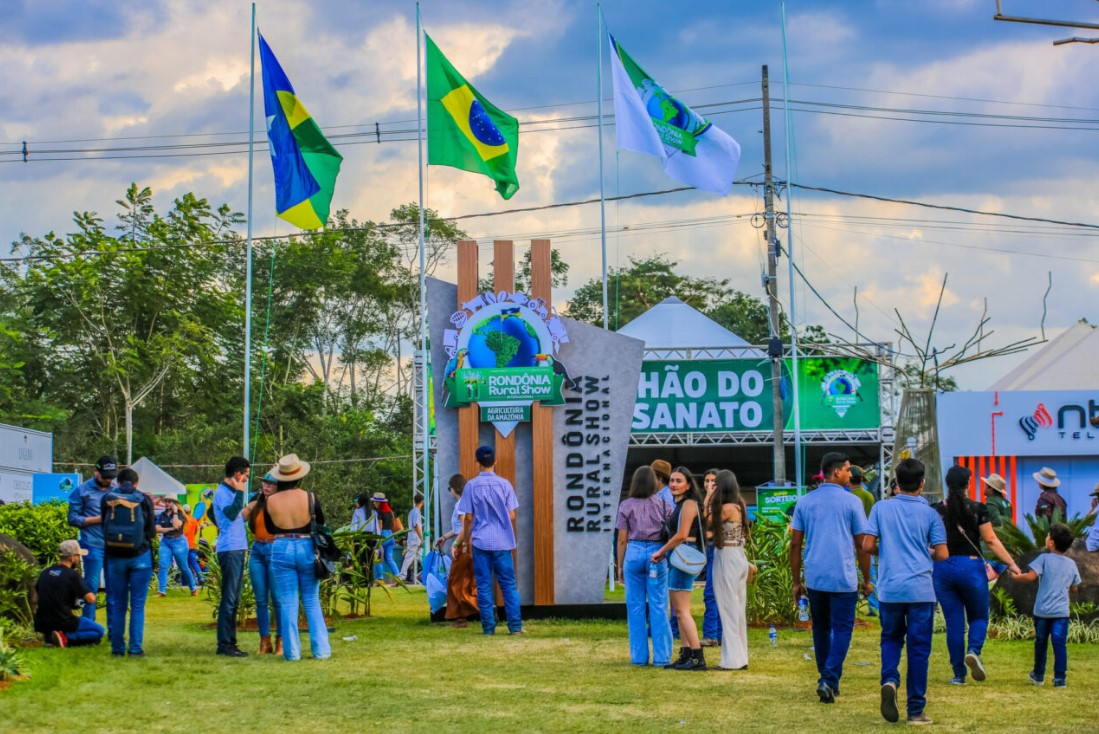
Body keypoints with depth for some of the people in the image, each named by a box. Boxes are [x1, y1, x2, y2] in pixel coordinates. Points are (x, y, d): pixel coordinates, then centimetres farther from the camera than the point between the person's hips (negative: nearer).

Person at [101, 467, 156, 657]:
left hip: (115, 557, 2)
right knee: (137, 604, 3)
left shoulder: (107, 499, -1)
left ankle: (117, 648, 11)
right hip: (140, 556, -2)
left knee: (117, 605, 10)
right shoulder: (144, 499, -5)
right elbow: (151, 531, -1)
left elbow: (104, 527, 7)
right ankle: (135, 648, 1)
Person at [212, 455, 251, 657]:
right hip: (229, 550, -10)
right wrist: (240, 493, -22)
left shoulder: (231, 491, 18)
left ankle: (230, 642, 18)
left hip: (238, 549, 10)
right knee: (229, 599, -9)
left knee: (233, 600, 13)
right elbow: (231, 513, -27)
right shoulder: (222, 492, -11)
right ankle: (224, 645, -8)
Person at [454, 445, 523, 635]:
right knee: (509, 584, 5)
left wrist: (465, 540, 13)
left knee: (484, 586, 4)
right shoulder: (504, 484, -1)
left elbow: (468, 518, 0)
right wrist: (513, 538, 16)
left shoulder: (471, 485, -2)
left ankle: (488, 627, 2)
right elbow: (511, 516, 0)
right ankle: (515, 625, -1)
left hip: (481, 541, 0)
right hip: (502, 542, 0)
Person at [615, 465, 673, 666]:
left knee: (635, 606, 6)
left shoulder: (626, 505, 1)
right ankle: (661, 656, 2)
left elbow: (622, 539, 2)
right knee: (658, 606, 3)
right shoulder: (662, 504, 3)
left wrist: (620, 566, 10)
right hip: (657, 553, 0)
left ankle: (639, 656, 8)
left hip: (634, 553, 0)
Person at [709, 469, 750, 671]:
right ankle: (741, 658, 18)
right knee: (739, 609, 12)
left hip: (726, 557, -9)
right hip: (740, 557, 9)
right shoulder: (739, 505, 9)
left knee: (729, 609, -3)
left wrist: (709, 502, -4)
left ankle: (733, 660, -1)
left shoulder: (726, 508, -16)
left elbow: (709, 524, -6)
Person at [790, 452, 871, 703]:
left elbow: (795, 544, 5)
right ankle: (829, 680, -13)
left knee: (821, 629, 17)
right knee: (842, 630, 1)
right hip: (844, 579, -4)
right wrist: (867, 580, 7)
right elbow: (862, 545, -3)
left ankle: (827, 680, 24)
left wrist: (797, 582, 11)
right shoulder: (851, 502, -4)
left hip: (814, 579, 4)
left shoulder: (805, 502, 6)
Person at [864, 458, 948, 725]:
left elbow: (868, 545, -2)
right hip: (920, 590, -1)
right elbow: (942, 554, -3)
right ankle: (915, 710, 7)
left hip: (889, 589, 1)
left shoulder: (881, 508, 1)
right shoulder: (929, 513, 0)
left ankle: (889, 680, -9)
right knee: (918, 648, 5)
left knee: (891, 638, 19)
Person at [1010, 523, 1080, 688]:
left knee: (1041, 643, 13)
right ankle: (1060, 678, -8)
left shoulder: (1045, 559, -5)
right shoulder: (1071, 564, 7)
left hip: (1042, 611, -1)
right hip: (1061, 612, 2)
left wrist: (1016, 576, 1)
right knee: (1059, 644, -2)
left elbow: (1031, 577, -15)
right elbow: (1074, 589, 15)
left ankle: (1038, 675, 27)